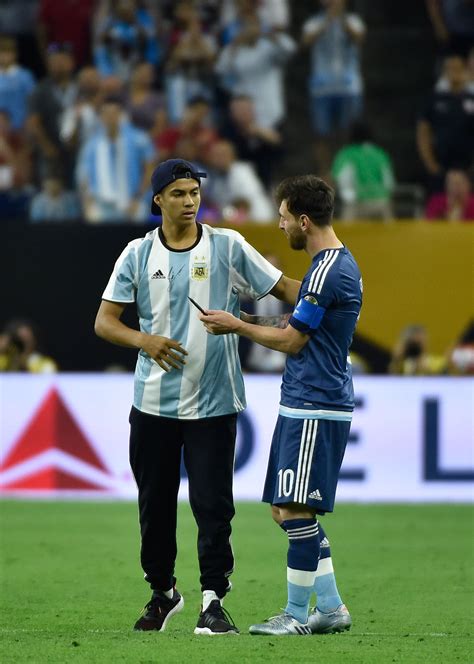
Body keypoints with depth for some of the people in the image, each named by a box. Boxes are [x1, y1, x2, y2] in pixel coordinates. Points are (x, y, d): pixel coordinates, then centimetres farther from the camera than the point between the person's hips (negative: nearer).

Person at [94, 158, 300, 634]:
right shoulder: (138, 254, 4)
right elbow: (104, 321, 4)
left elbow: (283, 287, -1)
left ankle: (213, 600, -2)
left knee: (212, 505, -6)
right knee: (155, 503, 10)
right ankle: (163, 591, 27)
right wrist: (143, 340, -16)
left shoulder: (228, 247, 0)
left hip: (213, 403, -2)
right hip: (153, 402, 2)